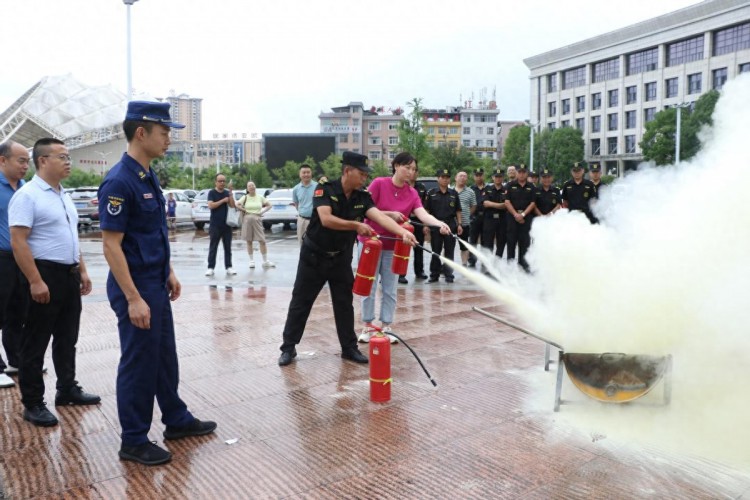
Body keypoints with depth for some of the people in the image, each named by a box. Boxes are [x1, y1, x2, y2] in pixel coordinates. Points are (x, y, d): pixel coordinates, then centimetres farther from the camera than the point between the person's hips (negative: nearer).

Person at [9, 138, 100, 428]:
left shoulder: (64, 196, 14)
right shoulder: (27, 195, -13)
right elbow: (18, 242, -19)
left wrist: (82, 270, 17)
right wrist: (35, 281, -23)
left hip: (69, 275, 8)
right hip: (45, 275, -8)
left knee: (67, 339, 18)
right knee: (36, 343, 2)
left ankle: (67, 389, 31)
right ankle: (33, 404, 11)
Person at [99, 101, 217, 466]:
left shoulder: (148, 176, 8)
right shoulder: (119, 182, -20)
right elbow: (111, 247, -21)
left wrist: (168, 272, 17)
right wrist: (133, 299, -23)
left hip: (156, 284, 9)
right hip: (136, 289, -9)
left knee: (164, 356, 19)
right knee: (138, 363, 3)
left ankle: (177, 420, 34)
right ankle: (134, 442, 19)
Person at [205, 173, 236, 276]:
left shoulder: (227, 193, 8)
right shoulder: (212, 193, -1)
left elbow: (232, 205, -5)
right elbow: (211, 206, -15)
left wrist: (230, 192, -12)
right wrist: (223, 200, -13)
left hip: (226, 224, 3)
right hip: (215, 225, -3)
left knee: (227, 247, 6)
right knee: (213, 247, 0)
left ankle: (228, 267, 10)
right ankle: (210, 268, 2)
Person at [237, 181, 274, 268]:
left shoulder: (260, 197, 7)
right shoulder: (245, 197, 4)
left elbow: (269, 205, 13)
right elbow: (237, 205, -4)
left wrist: (262, 211, 2)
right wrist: (244, 210, -4)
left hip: (257, 219, 0)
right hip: (247, 220, 0)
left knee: (262, 241, -4)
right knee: (249, 241, 5)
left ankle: (265, 261, 4)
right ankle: (251, 261, 14)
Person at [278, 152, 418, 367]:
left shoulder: (363, 197, -5)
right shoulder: (324, 190, -18)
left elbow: (380, 217, -21)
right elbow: (326, 219, -32)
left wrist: (403, 232, -37)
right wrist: (356, 225, -32)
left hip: (341, 258, 4)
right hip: (314, 255, -4)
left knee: (345, 304, 9)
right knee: (300, 302, 5)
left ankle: (349, 348, 21)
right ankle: (288, 347, 16)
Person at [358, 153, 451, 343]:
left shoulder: (412, 193, -2)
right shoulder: (379, 183, -12)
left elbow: (423, 214, -18)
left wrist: (440, 224, -36)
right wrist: (390, 214, -22)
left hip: (393, 247, 4)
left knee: (389, 290, 8)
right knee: (369, 287, 4)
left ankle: (386, 328, 19)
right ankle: (367, 327, 17)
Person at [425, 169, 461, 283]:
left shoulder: (453, 193, 8)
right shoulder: (431, 193, 3)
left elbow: (458, 210, 11)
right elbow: (426, 210, 3)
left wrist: (459, 224, 4)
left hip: (451, 225, 1)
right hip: (435, 226, -1)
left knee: (449, 252, 4)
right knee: (435, 252, 5)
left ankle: (448, 275, 11)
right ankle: (434, 275, 14)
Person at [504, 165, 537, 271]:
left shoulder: (531, 187, 8)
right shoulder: (511, 186, 5)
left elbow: (532, 203, 3)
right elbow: (507, 202, -1)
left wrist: (523, 214, -10)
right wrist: (516, 214, -10)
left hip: (526, 216, 1)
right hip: (513, 216, -1)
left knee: (525, 240, 1)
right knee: (511, 240, 0)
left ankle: (523, 263, 7)